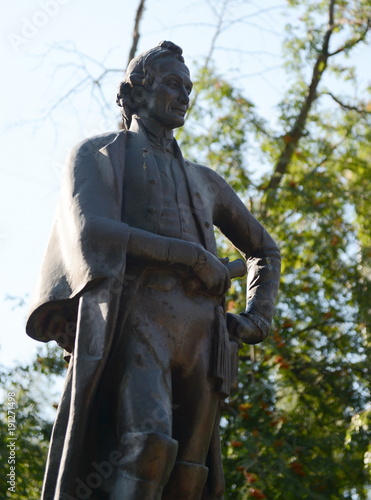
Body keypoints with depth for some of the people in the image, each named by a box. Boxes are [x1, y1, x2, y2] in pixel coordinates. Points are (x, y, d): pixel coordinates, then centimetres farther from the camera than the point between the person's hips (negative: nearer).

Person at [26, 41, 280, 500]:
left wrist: (258, 316, 20)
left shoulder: (205, 181, 31)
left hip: (201, 331, 5)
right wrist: (192, 256, -7)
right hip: (135, 319, -5)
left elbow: (263, 249, 40)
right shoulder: (98, 154, 15)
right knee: (148, 441, -30)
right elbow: (91, 230, -6)